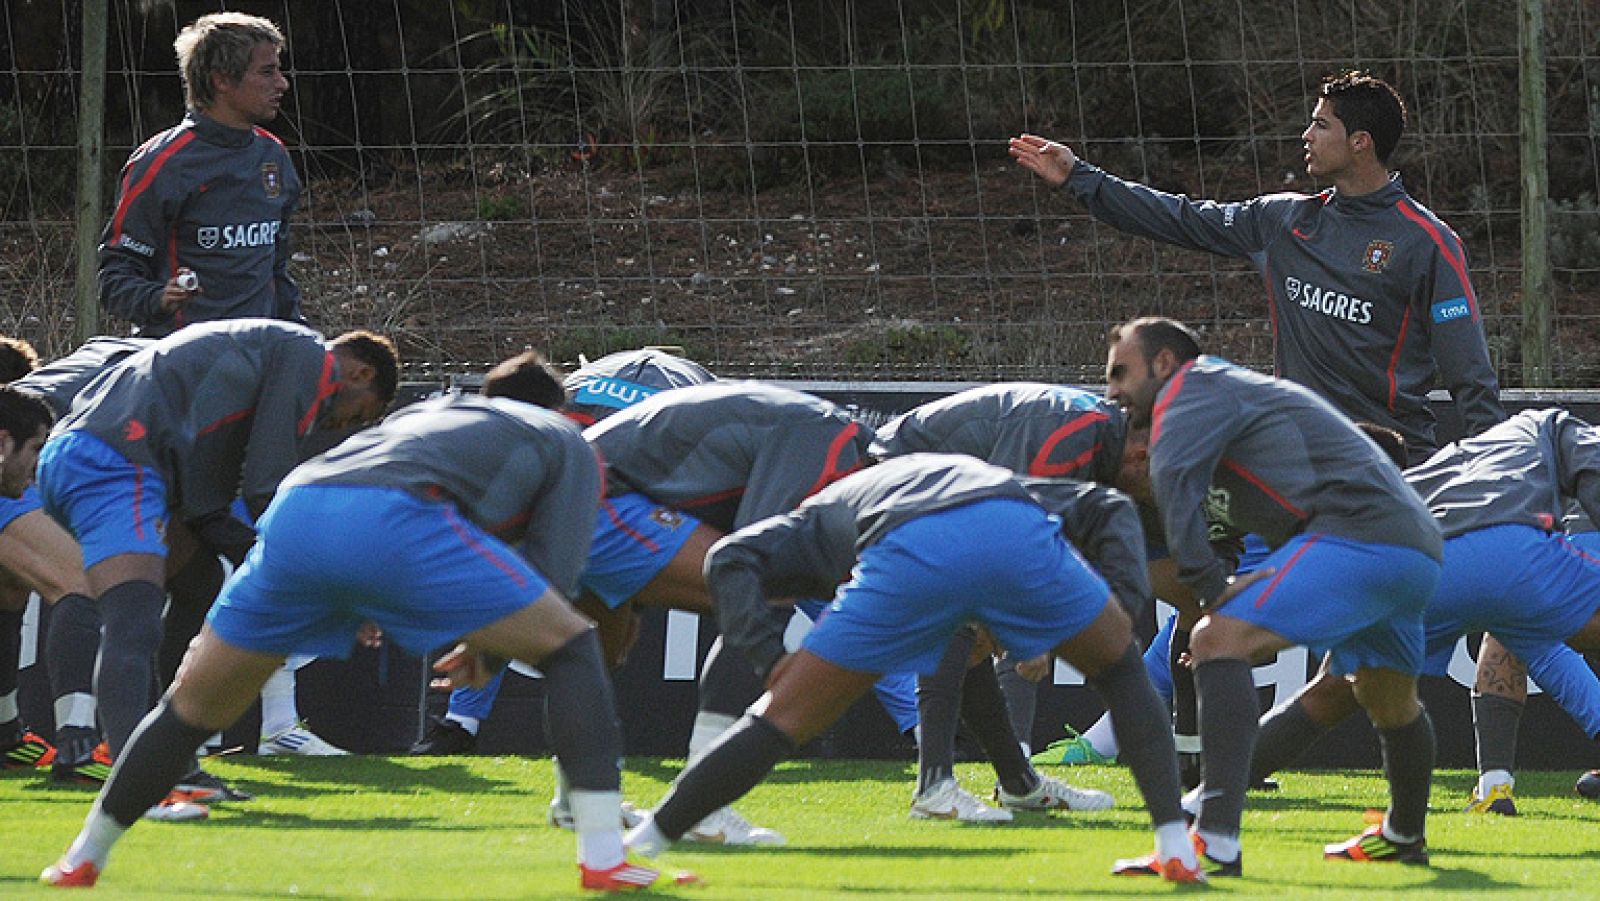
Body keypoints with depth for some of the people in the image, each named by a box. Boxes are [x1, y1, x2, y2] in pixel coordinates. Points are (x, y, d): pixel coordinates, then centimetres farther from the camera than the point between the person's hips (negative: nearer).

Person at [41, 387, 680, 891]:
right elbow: (555, 578, 14)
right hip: (394, 521, -5)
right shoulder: (567, 444, 28)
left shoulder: (426, 413, 43)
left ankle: (84, 857, 30)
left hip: (293, 515, 5)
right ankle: (603, 856, 1)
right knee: (568, 645, 10)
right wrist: (492, 649, 26)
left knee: (195, 706, 22)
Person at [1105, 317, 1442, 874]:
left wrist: (1215, 595, -19)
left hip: (1355, 533, -10)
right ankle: (1404, 837, 55)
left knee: (1218, 641, -17)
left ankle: (1215, 843, -29)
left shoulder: (1192, 387, 3)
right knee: (1389, 701, 31)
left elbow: (1172, 481, -15)